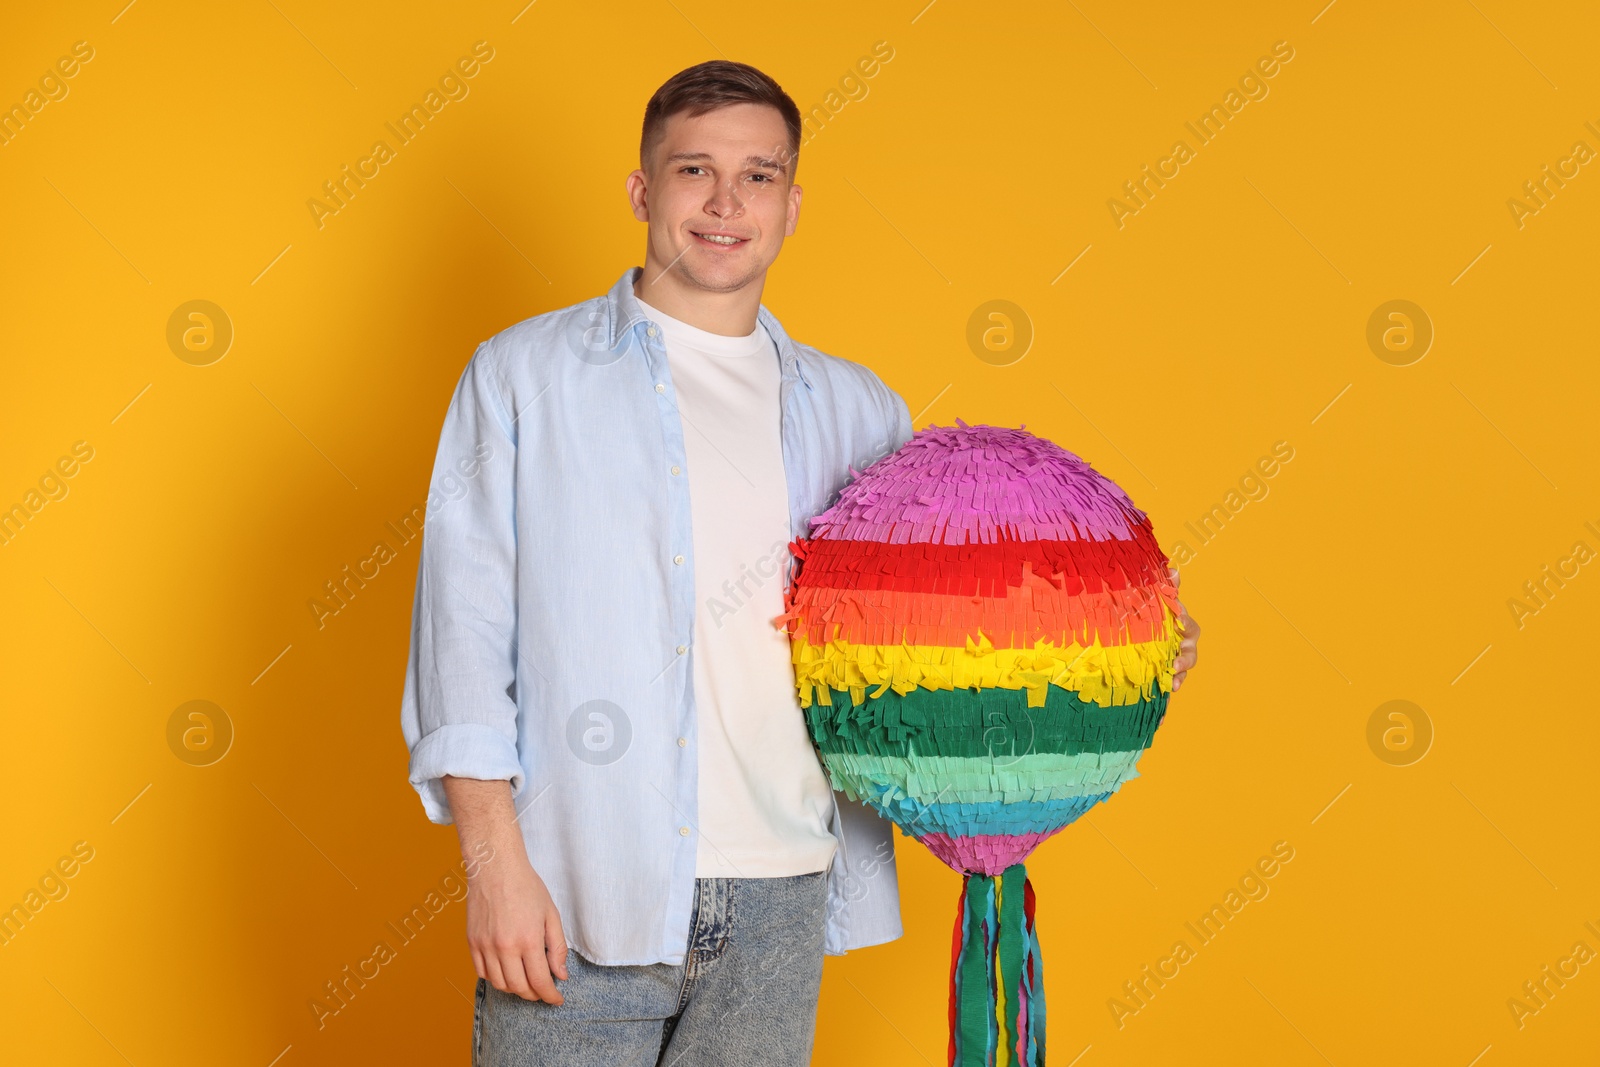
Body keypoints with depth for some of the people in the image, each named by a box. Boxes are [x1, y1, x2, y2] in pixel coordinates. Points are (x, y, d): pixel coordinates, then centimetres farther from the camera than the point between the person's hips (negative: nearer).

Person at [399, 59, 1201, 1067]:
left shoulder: (858, 412, 12)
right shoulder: (522, 376, 4)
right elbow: (465, 619, -1)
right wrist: (496, 863, -10)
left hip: (780, 906, 3)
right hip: (577, 905, -3)